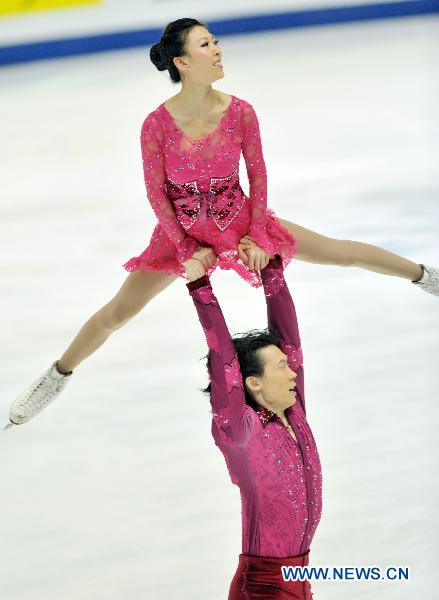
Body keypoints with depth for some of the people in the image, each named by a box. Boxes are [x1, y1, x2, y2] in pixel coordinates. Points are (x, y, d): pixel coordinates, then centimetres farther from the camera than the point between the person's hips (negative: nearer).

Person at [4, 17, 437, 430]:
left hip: (239, 220, 2)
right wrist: (186, 252, -9)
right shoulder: (157, 124, -24)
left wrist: (258, 237, -3)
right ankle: (56, 378, 24)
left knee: (340, 251, 6)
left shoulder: (240, 112, -19)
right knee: (117, 313, 3)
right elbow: (156, 193, -12)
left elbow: (258, 175, -5)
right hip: (182, 231, -2)